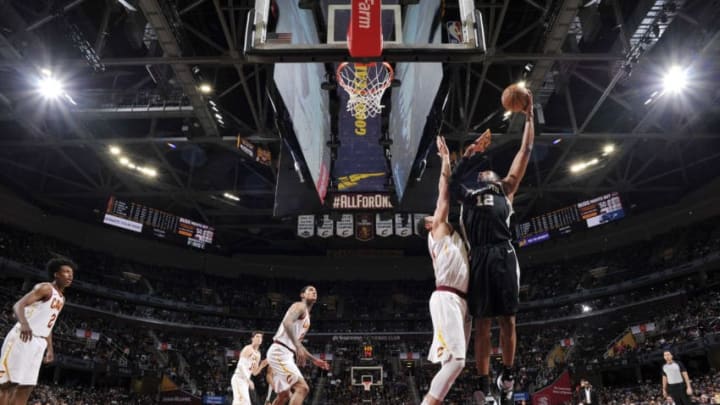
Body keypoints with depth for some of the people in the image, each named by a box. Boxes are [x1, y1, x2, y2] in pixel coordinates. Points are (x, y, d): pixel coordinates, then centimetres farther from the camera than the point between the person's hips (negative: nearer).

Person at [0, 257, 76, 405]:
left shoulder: (61, 298, 18)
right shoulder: (46, 288, -9)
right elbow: (18, 305, -20)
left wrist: (50, 349, 22)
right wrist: (24, 323, -39)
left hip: (38, 343, 9)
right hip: (22, 338, -8)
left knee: (26, 388, 5)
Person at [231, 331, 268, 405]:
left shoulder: (258, 354, 18)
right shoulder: (248, 349, -9)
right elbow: (241, 365, -22)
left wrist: (262, 365, 2)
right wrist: (248, 380, -27)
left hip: (245, 380, 9)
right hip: (239, 379, -9)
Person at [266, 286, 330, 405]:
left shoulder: (307, 316, 23)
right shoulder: (300, 306, -6)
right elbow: (287, 322, -27)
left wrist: (314, 359, 26)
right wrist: (298, 347, -35)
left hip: (286, 354, 10)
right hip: (280, 352, -10)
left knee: (284, 395, 19)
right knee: (302, 388, -19)